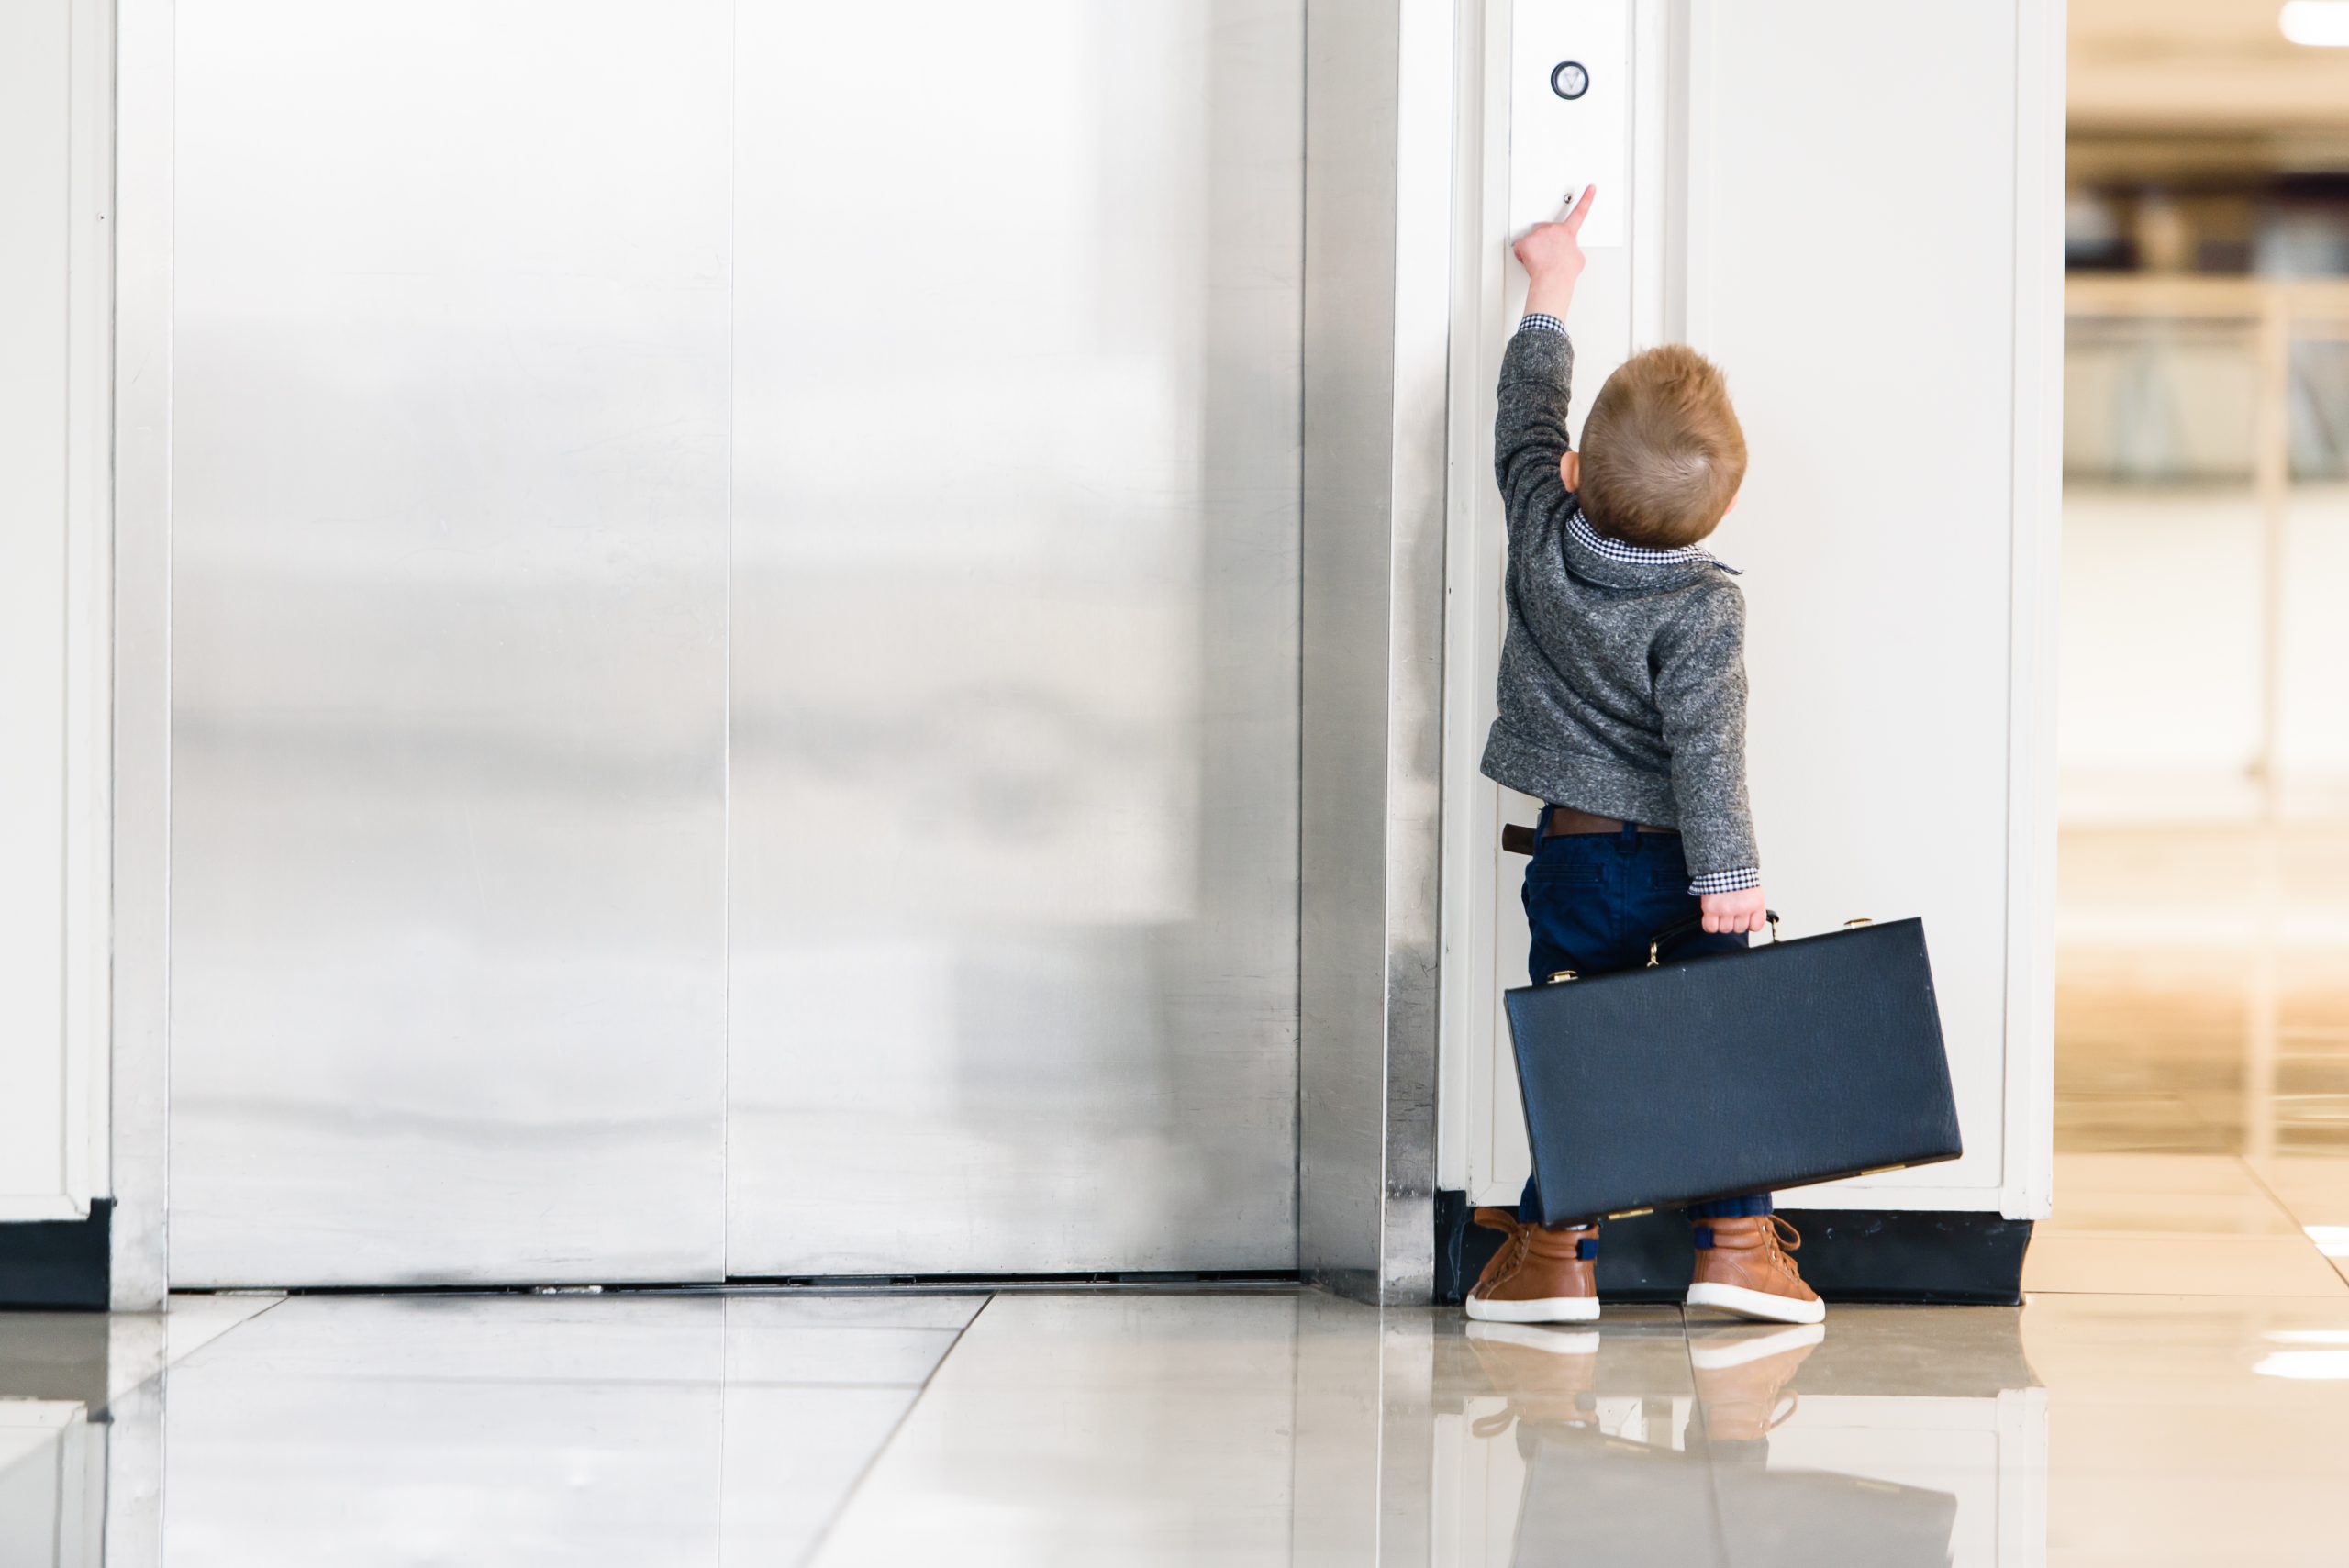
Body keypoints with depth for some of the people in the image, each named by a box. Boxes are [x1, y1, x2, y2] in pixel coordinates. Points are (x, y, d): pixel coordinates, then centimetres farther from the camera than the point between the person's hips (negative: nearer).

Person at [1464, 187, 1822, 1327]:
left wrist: (1549, 293, 21)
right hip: (1681, 855, -3)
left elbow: (1526, 422, 10)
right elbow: (1705, 746, -22)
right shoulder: (1702, 610, -17)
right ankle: (1737, 1239, 8)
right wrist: (1729, 871, -21)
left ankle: (1555, 1252, 9)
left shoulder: (1542, 538, -6)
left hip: (1575, 855, 3)